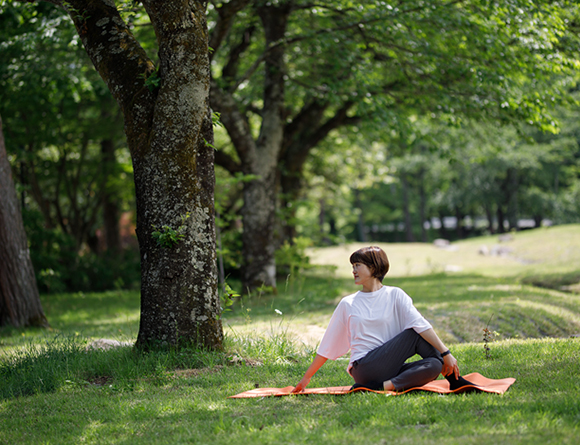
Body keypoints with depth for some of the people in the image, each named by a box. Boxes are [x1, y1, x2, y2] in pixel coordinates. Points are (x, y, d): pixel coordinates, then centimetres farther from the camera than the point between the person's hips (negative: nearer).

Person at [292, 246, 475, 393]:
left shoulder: (395, 295, 8)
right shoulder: (348, 305, 11)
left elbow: (421, 324, -6)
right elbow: (327, 347, 15)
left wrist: (446, 353, -17)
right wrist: (306, 378, 14)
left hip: (391, 368, 1)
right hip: (365, 368, -1)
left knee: (434, 365, -26)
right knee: (414, 334, -19)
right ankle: (454, 379, -13)